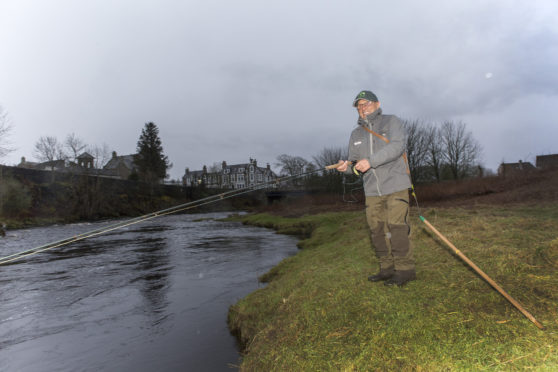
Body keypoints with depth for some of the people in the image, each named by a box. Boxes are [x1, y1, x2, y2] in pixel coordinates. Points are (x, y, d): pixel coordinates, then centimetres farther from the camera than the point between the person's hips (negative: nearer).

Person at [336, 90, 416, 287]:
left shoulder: (392, 122, 0)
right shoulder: (356, 134, 16)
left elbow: (397, 145, -17)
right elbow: (354, 161, 15)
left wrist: (370, 161, -27)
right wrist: (347, 165, -10)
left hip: (396, 184, -5)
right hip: (372, 190, 5)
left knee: (396, 226, -10)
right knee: (377, 229, 5)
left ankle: (405, 269, 1)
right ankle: (387, 268, 16)